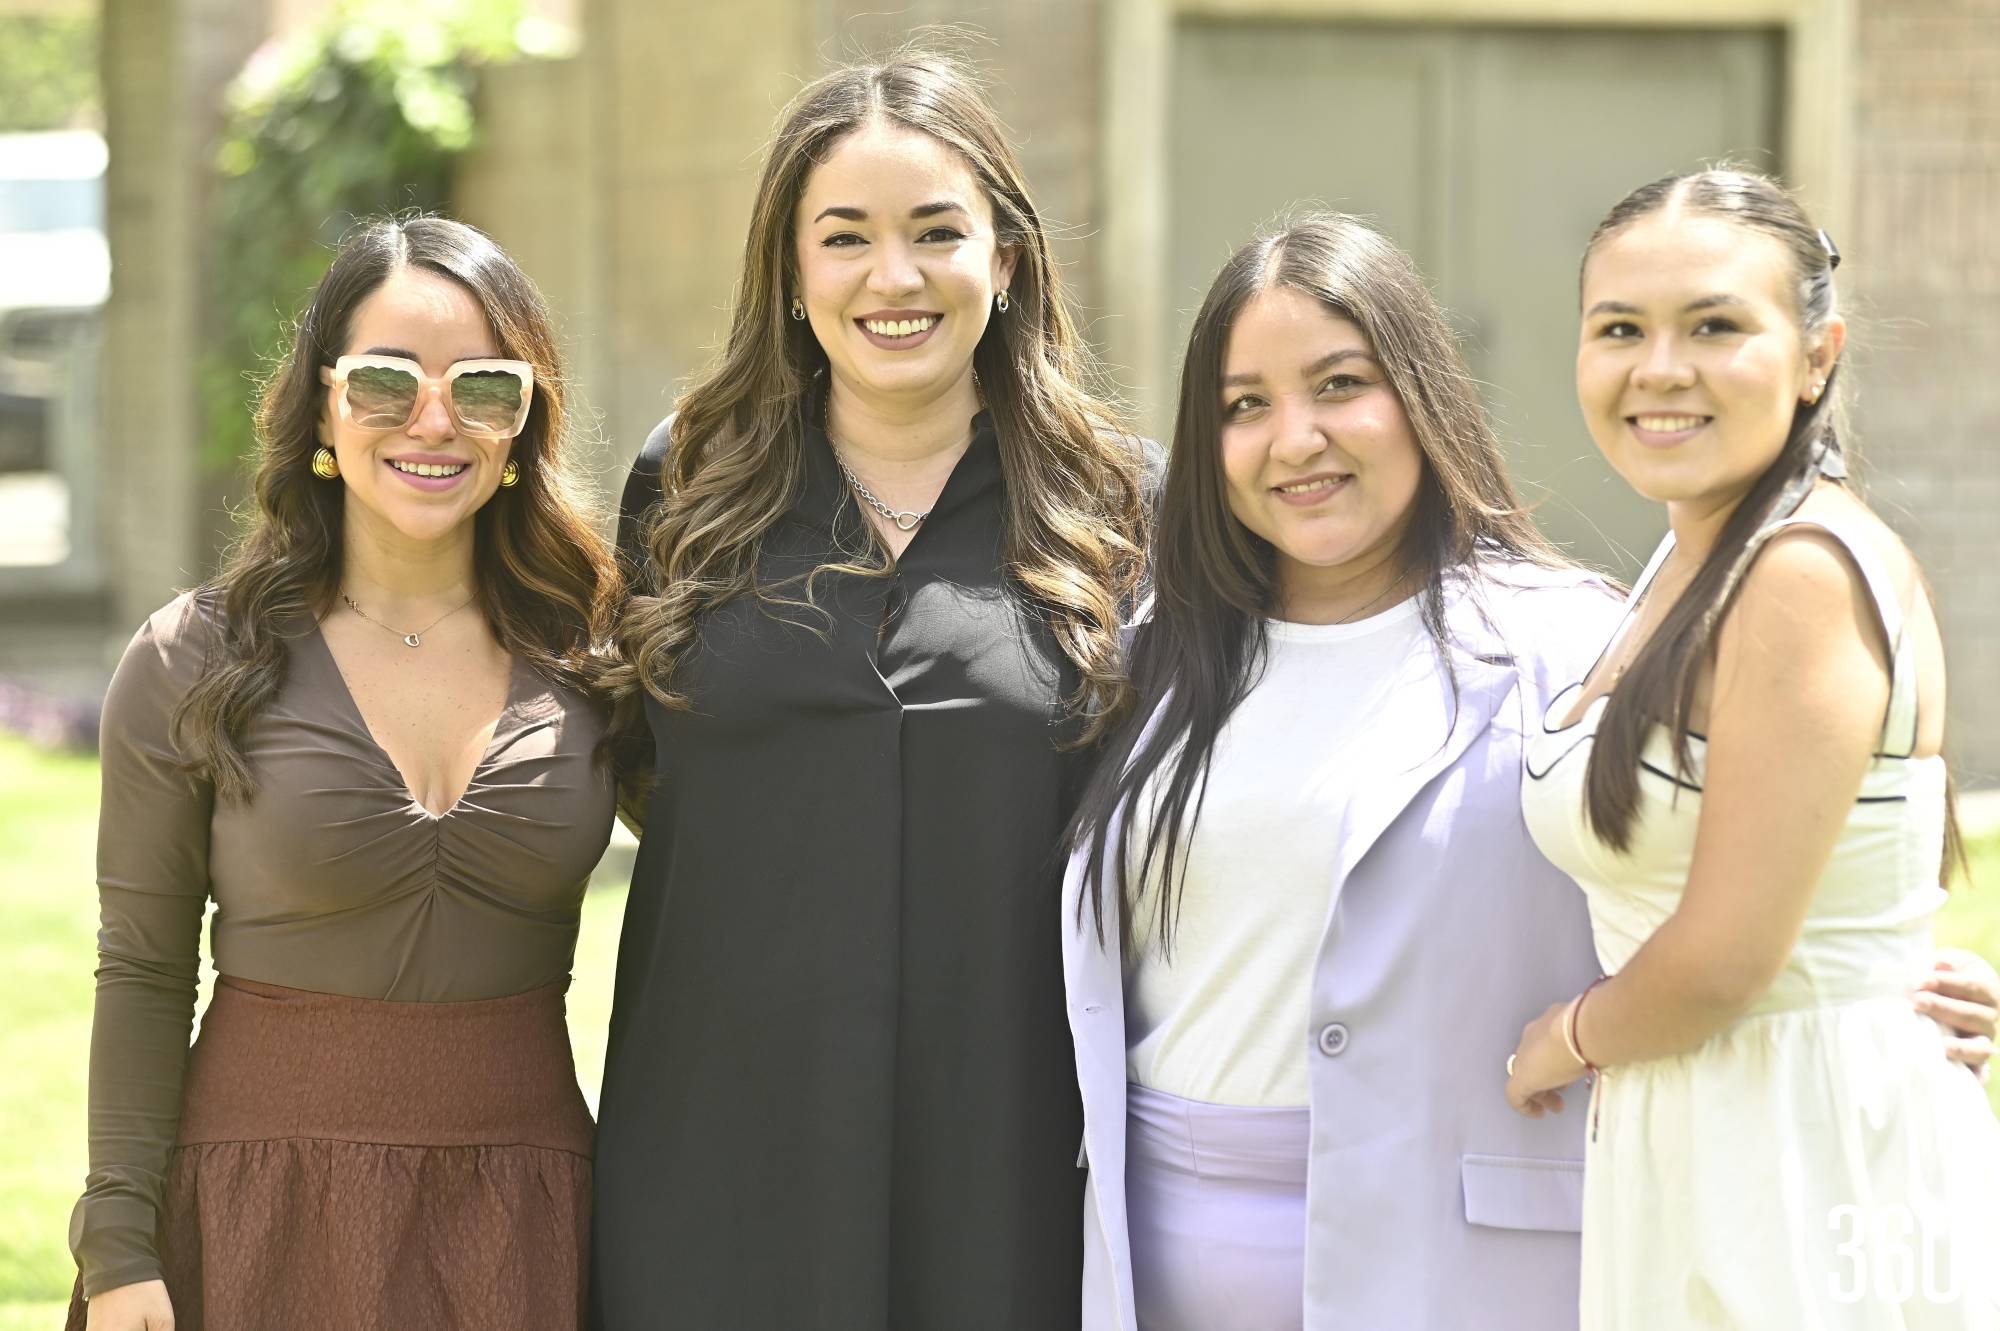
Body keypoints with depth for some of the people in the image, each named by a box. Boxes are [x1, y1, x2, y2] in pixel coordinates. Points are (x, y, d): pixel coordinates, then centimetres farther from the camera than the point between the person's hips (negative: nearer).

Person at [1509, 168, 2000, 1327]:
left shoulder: (1805, 576, -19)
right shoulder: (1696, 560, 12)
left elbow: (1725, 958, -19)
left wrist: (1567, 1042, -4)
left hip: (1808, 1181, -9)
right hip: (1694, 1156, 9)